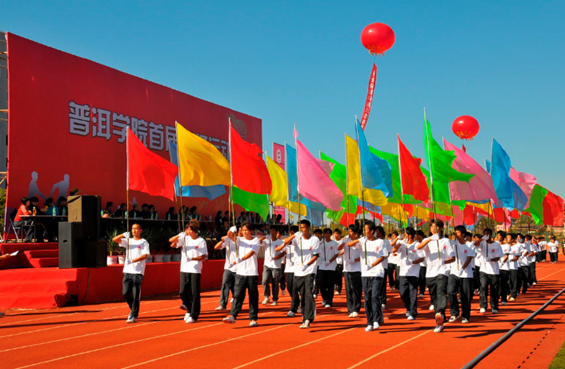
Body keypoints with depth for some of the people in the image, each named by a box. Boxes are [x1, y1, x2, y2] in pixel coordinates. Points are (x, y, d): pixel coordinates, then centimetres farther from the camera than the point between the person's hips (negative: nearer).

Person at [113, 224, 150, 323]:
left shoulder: (144, 242, 2)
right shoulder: (128, 241, 15)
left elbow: (145, 255, -10)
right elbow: (115, 239, 4)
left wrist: (133, 260, -21)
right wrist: (123, 235, -14)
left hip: (138, 272, -4)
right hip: (127, 271, 4)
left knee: (136, 295, -5)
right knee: (125, 293, 1)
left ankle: (133, 316, 1)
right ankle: (133, 309, 25)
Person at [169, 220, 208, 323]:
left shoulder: (201, 241, -3)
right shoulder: (184, 238, 7)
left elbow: (203, 257, -6)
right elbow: (171, 241, -2)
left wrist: (191, 258, -19)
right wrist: (179, 235, -19)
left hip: (196, 271, -4)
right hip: (184, 269, 4)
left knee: (194, 294, -2)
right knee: (182, 292, 3)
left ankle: (194, 316, 6)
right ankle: (189, 309, 28)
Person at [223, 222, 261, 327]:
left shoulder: (256, 241, -1)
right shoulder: (240, 240, 9)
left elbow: (251, 253, -16)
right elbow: (232, 237, -9)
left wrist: (241, 259, -31)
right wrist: (230, 234, -33)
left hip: (252, 273, -2)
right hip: (240, 273, 2)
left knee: (253, 297, 5)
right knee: (238, 295, -7)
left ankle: (253, 318, 12)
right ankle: (232, 316, -12)